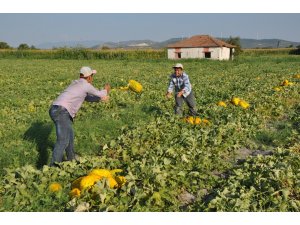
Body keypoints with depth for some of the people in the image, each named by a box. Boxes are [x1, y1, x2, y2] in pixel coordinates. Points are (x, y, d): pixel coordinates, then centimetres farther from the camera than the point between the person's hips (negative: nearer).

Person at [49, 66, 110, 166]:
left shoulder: (76, 83, 24)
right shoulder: (86, 85, -2)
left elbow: (87, 97, 36)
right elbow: (100, 94, 11)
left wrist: (100, 99, 35)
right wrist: (106, 90, 31)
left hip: (56, 110, 10)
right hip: (61, 111, -10)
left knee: (69, 135, 23)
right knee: (63, 141, -12)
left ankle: (71, 159, 38)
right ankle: (54, 166, -14)